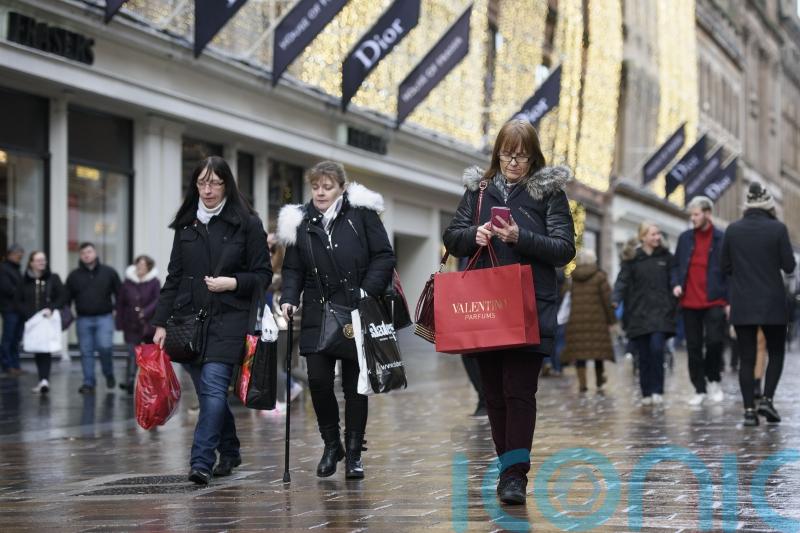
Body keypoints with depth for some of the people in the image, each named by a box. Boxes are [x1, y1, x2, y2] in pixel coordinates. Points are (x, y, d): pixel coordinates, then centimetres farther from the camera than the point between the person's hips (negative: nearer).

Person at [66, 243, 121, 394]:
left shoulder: (109, 272, 5)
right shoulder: (74, 276, 8)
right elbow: (67, 298, 11)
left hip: (104, 317, -2)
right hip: (83, 320, 2)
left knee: (104, 346, -17)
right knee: (86, 352, 2)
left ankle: (109, 374, 9)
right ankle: (88, 383, 9)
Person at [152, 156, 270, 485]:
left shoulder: (246, 224, 1)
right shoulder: (186, 225, 13)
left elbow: (263, 276, 3)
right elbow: (174, 277, 14)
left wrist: (232, 283, -14)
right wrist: (161, 322, 8)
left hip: (228, 320, -4)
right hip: (189, 319, 4)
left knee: (213, 387, -16)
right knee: (208, 392, 8)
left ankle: (201, 461, -19)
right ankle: (229, 453, 25)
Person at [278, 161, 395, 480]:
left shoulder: (361, 213, 0)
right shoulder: (300, 222, 8)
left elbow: (384, 257, -1)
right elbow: (293, 269, 11)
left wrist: (366, 292, -11)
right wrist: (289, 299, -6)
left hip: (357, 313, -2)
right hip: (318, 313, 2)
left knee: (354, 384, 4)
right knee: (318, 380, -6)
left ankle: (354, 453, 15)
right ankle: (331, 444, 15)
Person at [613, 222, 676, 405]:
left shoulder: (666, 256, 9)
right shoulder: (632, 259, 5)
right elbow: (623, 280, -3)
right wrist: (616, 300, -17)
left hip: (661, 312, 0)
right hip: (639, 313, 0)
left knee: (657, 348, -16)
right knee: (644, 354, 3)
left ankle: (657, 390, -6)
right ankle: (646, 393, 12)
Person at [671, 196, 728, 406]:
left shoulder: (722, 239, -1)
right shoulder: (685, 238, 10)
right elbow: (676, 265, 17)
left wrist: (729, 300, -6)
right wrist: (676, 284, -2)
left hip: (714, 302, -4)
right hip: (689, 302, 4)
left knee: (715, 341, -14)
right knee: (693, 347, 6)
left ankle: (713, 379, 11)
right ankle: (699, 389, 15)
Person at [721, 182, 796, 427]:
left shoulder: (733, 230, -1)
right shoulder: (777, 228, -9)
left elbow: (725, 267, 5)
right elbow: (789, 266, -6)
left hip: (742, 304, 2)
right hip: (772, 303, -2)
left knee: (746, 358, 6)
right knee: (776, 353, 13)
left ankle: (749, 410, 2)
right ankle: (767, 399, -3)